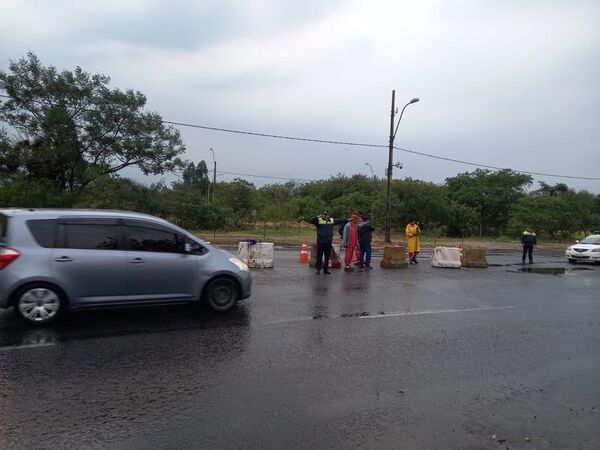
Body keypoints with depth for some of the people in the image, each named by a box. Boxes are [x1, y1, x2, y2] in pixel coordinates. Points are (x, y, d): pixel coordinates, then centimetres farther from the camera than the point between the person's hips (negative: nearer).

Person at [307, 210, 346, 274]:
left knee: (327, 256, 10)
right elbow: (310, 220, -15)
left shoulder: (332, 221, 9)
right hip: (320, 242, -4)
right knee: (319, 256, 2)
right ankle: (318, 269, 12)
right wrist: (317, 217, -23)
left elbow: (340, 221, 20)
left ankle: (326, 269, 20)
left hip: (328, 242, 4)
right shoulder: (318, 220, -3)